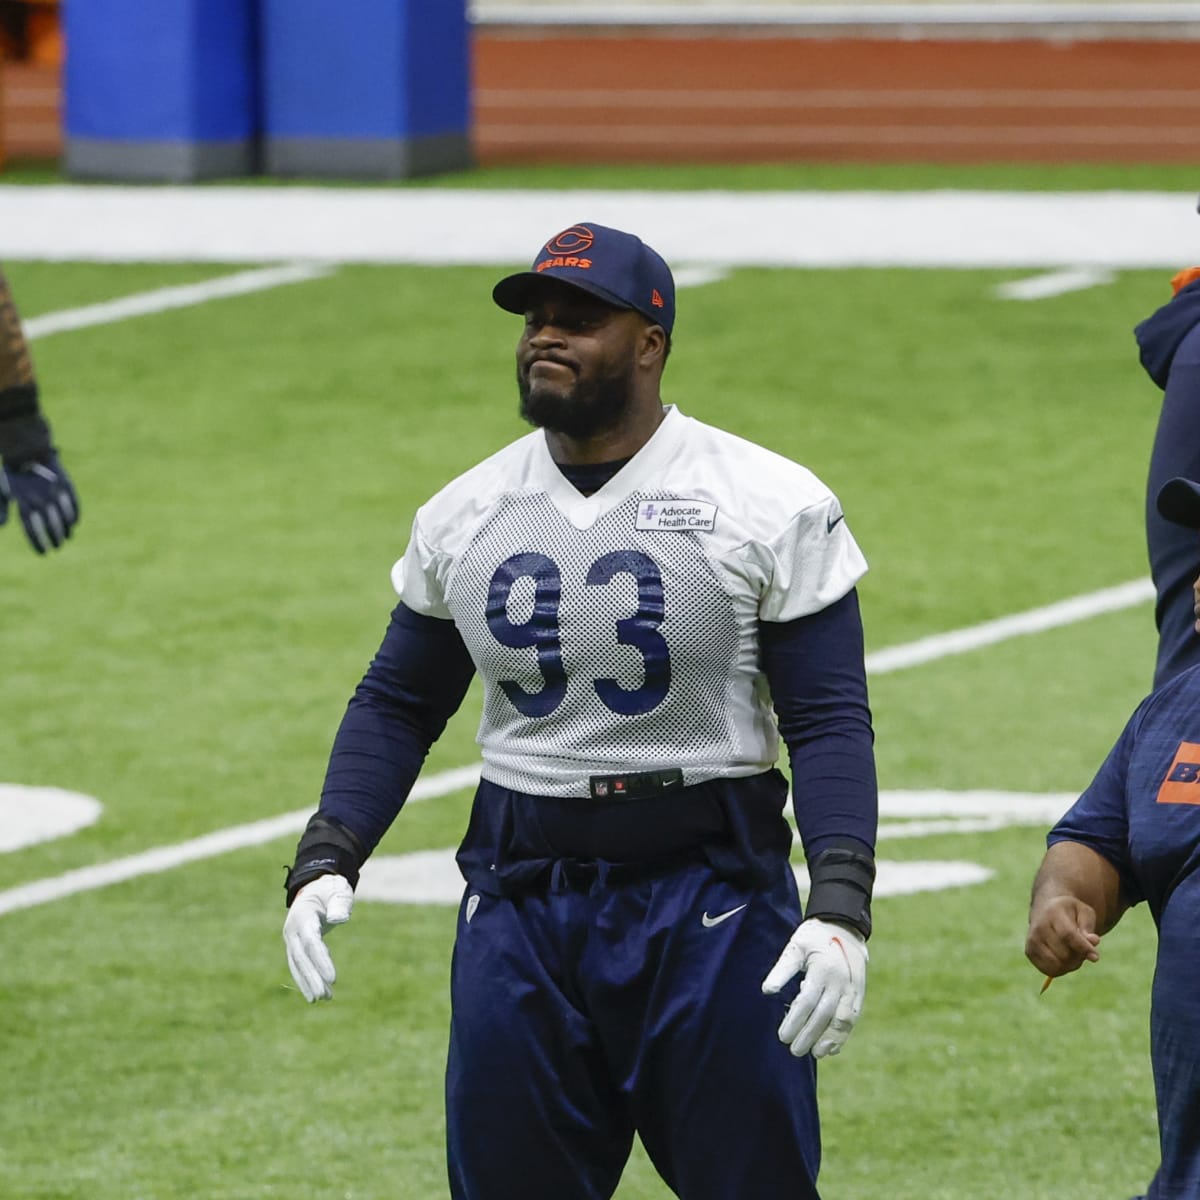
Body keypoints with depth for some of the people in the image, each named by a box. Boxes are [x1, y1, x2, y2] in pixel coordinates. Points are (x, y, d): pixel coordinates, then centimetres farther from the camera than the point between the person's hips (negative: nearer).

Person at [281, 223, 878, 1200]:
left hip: (711, 905, -4)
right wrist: (327, 856, 0)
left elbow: (829, 720, -8)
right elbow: (398, 704, 15)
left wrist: (841, 907, -19)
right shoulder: (464, 515, 7)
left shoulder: (771, 506, -5)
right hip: (521, 900, 4)